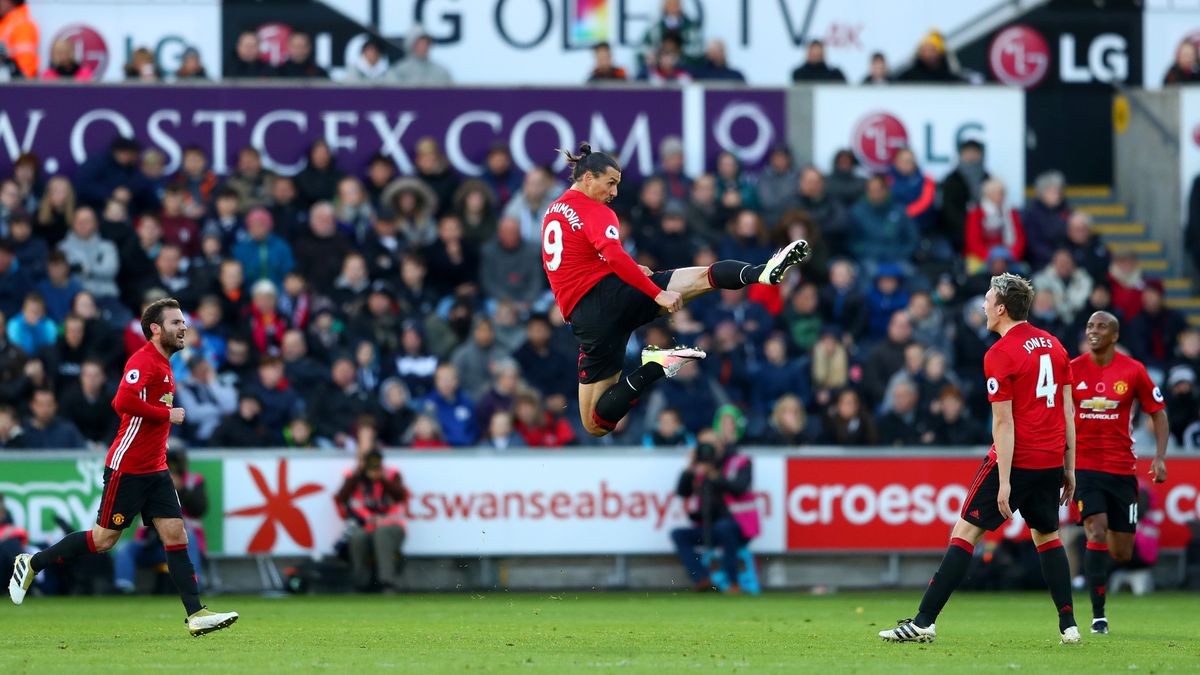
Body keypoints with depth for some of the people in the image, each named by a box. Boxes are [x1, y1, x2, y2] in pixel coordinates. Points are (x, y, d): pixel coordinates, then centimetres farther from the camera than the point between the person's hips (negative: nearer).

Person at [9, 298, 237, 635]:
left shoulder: (163, 365, 15)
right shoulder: (143, 361, -15)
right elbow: (124, 401, -31)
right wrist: (167, 414, -21)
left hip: (155, 470, 9)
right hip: (127, 467, -9)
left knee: (176, 535, -1)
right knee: (104, 539, 0)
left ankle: (196, 614, -6)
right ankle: (32, 563, 16)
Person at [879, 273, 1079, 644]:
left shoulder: (999, 355, -12)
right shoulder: (1053, 345, 9)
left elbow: (1004, 423, -15)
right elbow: (1068, 411, 11)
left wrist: (1005, 481, -15)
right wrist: (1069, 467, 16)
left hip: (1015, 460, -6)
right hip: (1051, 461, 7)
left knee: (965, 532, -3)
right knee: (1047, 536, 19)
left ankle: (924, 621, -6)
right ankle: (1068, 625, 14)